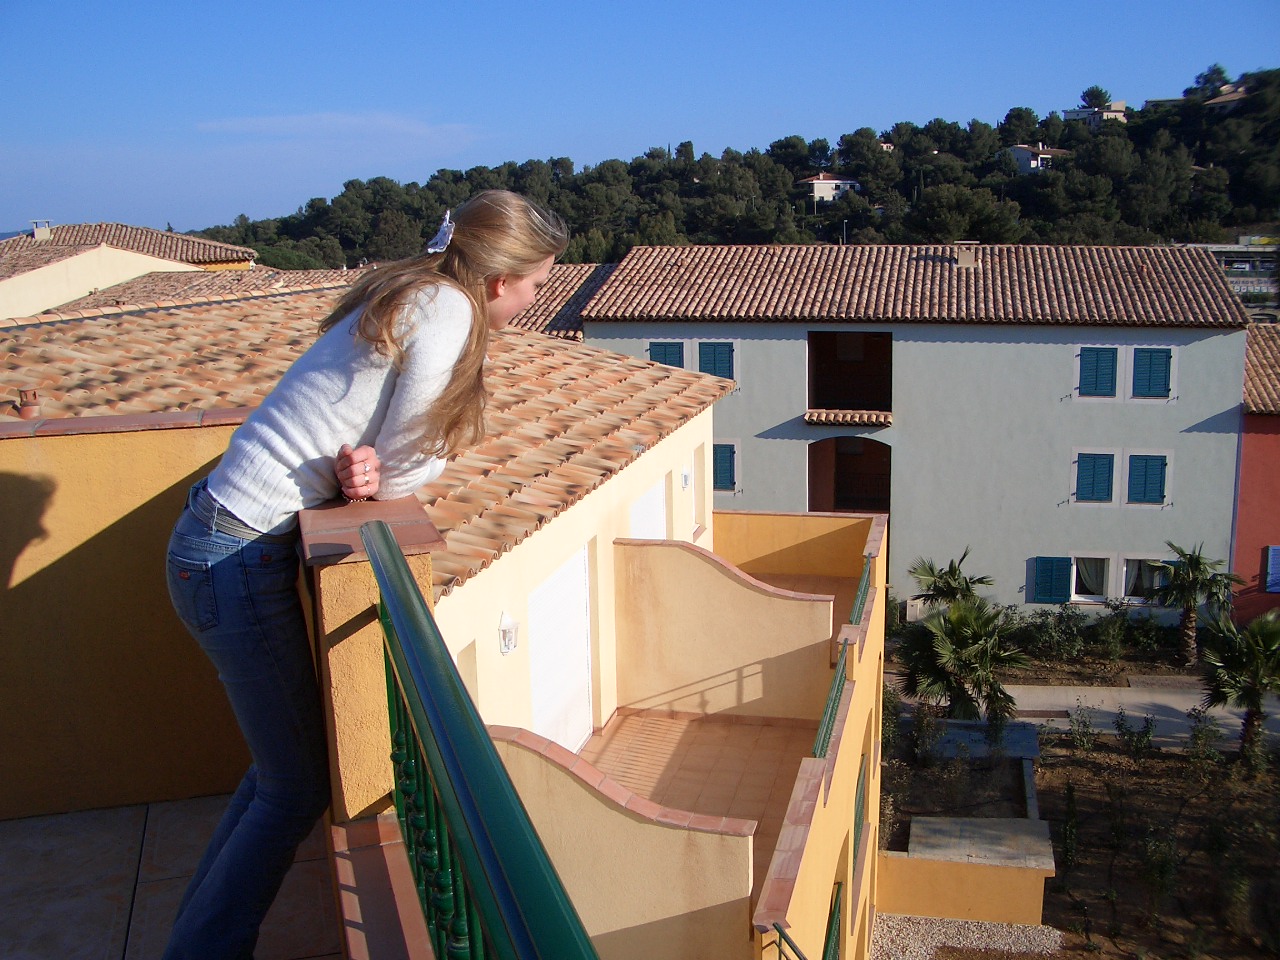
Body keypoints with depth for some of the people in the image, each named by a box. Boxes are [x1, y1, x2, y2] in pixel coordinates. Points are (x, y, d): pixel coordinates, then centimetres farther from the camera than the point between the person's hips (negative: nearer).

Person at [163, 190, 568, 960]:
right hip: (241, 558, -9)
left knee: (286, 766, 19)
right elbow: (406, 471, -17)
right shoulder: (448, 309, -17)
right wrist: (375, 473, 4)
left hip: (223, 541, 9)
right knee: (300, 789, 2)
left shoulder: (412, 294, 12)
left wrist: (363, 467, -13)